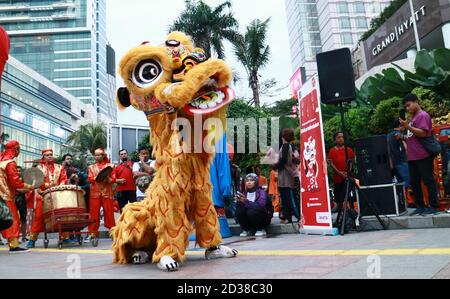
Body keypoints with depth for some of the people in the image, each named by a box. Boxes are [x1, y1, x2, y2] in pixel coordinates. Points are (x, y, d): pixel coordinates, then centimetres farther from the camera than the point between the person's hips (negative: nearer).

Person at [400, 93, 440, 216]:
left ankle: (434, 207, 0)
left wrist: (408, 127, -24)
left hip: (423, 156, -9)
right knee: (414, 183, 9)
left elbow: (423, 133, -18)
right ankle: (420, 207, 14)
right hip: (413, 157, 9)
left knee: (428, 181, -5)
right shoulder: (414, 118, 23)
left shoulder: (423, 116, -6)